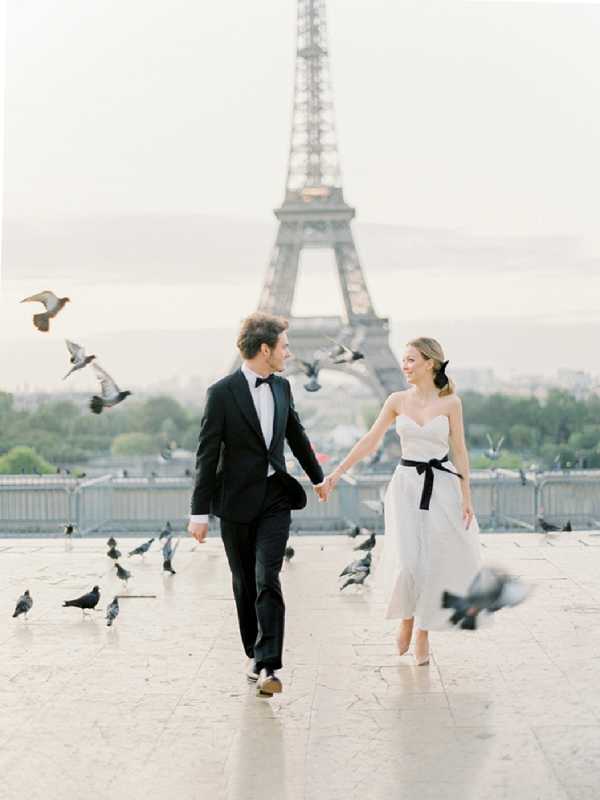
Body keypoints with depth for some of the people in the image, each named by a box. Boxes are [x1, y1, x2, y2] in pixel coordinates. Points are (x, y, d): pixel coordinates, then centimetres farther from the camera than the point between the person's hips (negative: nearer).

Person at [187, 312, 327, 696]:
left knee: (267, 580, -10)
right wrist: (200, 511, -12)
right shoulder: (222, 392, -11)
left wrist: (318, 477, 32)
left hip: (275, 496, 3)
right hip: (237, 501, -2)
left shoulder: (282, 387, 5)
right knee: (244, 583, 9)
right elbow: (208, 454, -11)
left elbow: (297, 435, 21)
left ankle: (269, 666, -13)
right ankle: (256, 654, 25)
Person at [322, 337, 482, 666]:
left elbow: (459, 451, 0)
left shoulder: (450, 403, -3)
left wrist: (466, 497, -2)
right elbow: (369, 441, 4)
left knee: (435, 563, 2)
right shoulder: (397, 401, 2)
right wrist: (337, 473, 0)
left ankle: (423, 632, 20)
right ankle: (407, 617, 18)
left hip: (441, 486, -1)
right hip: (406, 484, 1)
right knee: (407, 562, -11)